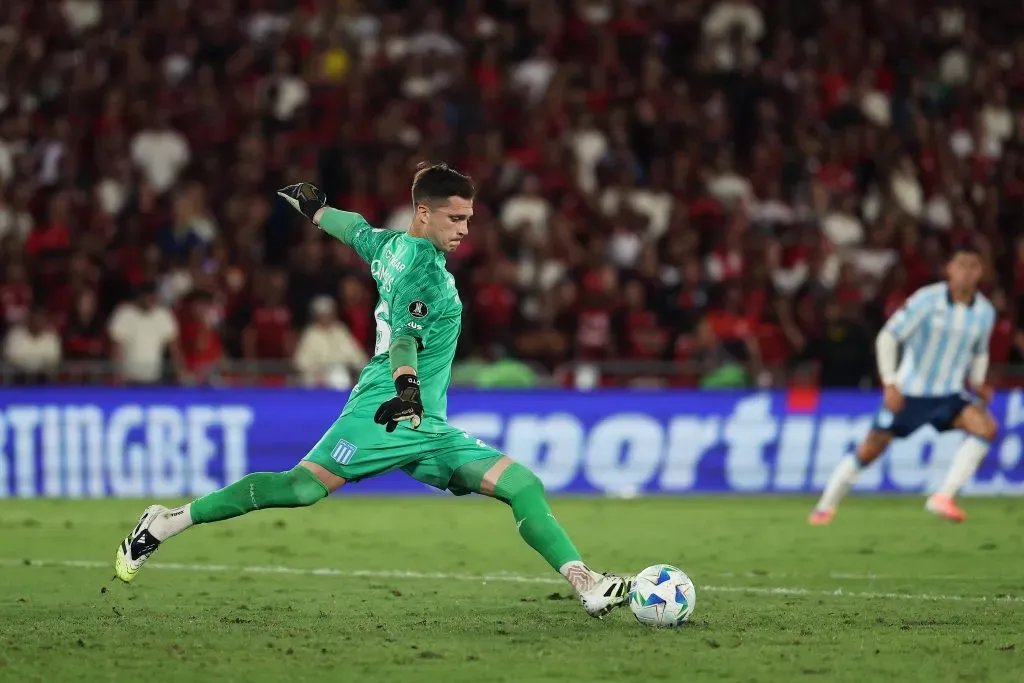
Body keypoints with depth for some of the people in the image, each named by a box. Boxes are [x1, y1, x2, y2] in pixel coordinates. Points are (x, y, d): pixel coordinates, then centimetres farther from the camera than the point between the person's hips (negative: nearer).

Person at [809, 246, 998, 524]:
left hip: (948, 395, 3)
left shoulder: (985, 312, -1)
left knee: (986, 427, -22)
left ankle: (943, 498, -21)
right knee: (869, 451, 0)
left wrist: (978, 384, 2)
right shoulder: (927, 300, -16)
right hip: (908, 393, -3)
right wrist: (890, 384, -22)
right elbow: (887, 337, -14)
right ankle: (826, 506, 22)